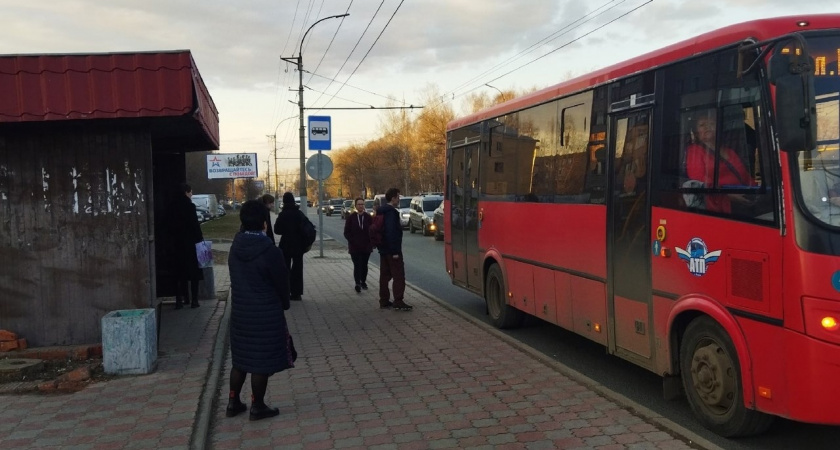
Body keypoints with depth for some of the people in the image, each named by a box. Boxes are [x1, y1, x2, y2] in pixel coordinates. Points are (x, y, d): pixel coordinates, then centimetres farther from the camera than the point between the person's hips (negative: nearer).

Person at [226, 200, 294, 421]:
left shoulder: (235, 248, 0)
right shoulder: (270, 251, -19)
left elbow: (236, 279, 7)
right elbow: (282, 283, -10)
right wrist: (283, 304, 9)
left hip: (240, 311, 6)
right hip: (266, 314, -6)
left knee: (240, 358, 18)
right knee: (261, 361, 5)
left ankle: (233, 402, 26)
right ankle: (257, 407, 14)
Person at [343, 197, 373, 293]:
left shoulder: (368, 217, 2)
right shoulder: (351, 218, 0)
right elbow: (346, 232, 1)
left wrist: (371, 243, -6)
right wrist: (352, 241, -10)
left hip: (366, 246, 2)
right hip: (354, 247, -2)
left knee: (364, 265, 11)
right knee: (357, 265, -10)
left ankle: (363, 282, 24)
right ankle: (357, 283, -13)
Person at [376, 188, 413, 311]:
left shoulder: (381, 212, 13)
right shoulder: (391, 212, -17)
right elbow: (392, 232, -23)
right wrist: (395, 251, -23)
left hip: (383, 250, 10)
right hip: (392, 250, -10)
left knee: (385, 275, 12)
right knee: (398, 276, -5)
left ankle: (384, 301, 17)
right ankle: (398, 302, -6)